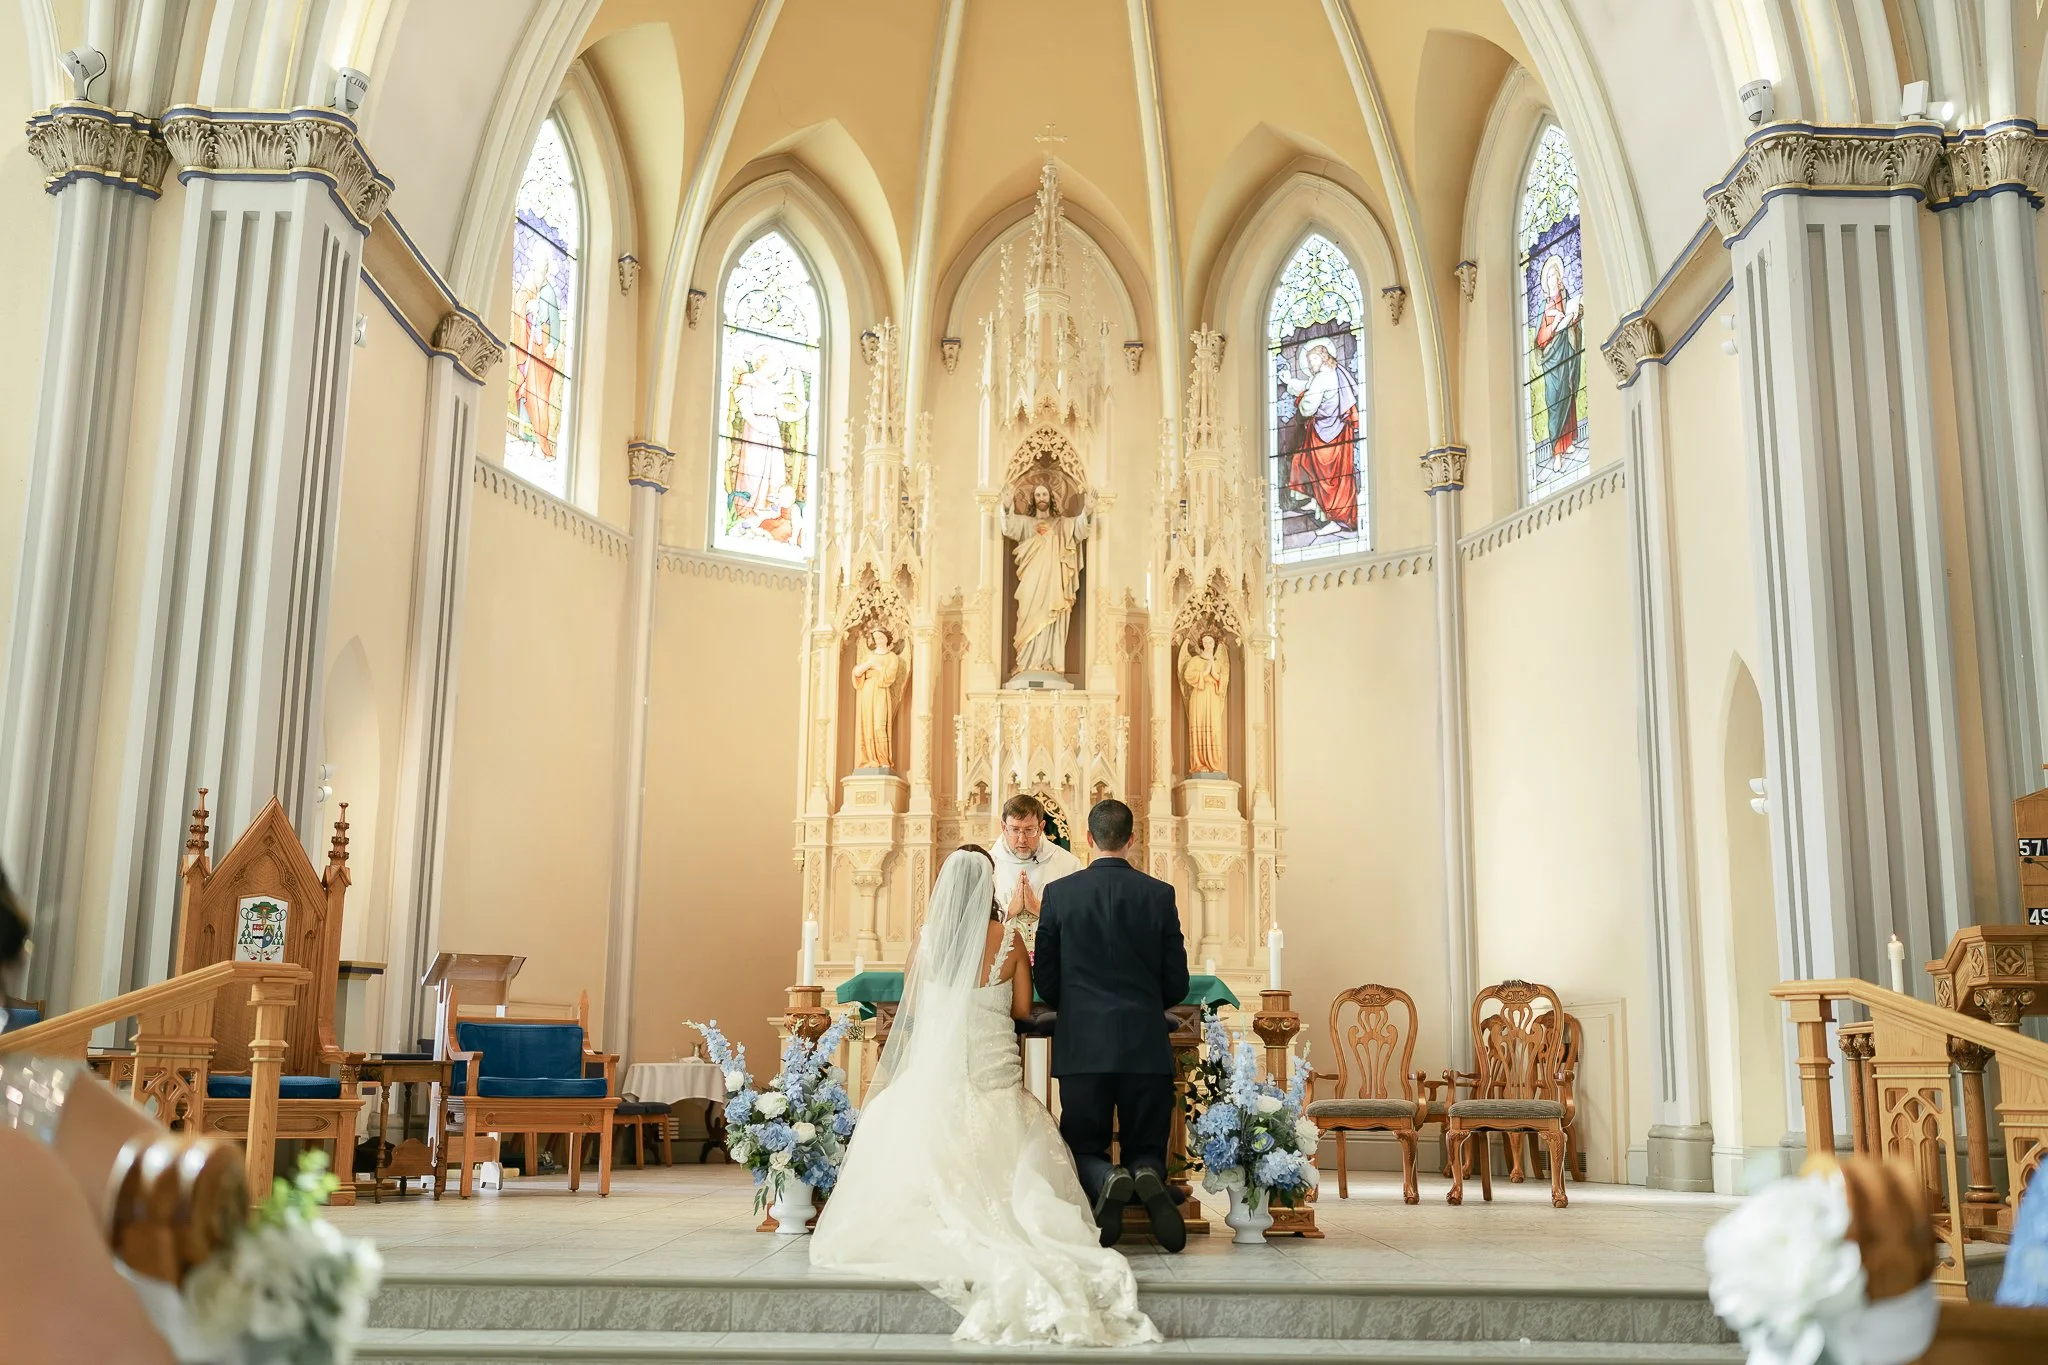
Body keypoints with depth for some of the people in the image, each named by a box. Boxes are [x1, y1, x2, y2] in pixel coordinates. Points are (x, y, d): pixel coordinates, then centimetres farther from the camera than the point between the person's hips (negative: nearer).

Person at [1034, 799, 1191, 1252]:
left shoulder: (1059, 893, 0)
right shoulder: (1159, 894, 1)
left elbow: (1046, 982, 4)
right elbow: (1177, 985, 4)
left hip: (1082, 1045, 0)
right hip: (1146, 1045, 1)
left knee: (1084, 1149, 13)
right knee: (1146, 1149, 14)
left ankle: (1107, 1180, -22)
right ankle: (1149, 1179, -22)